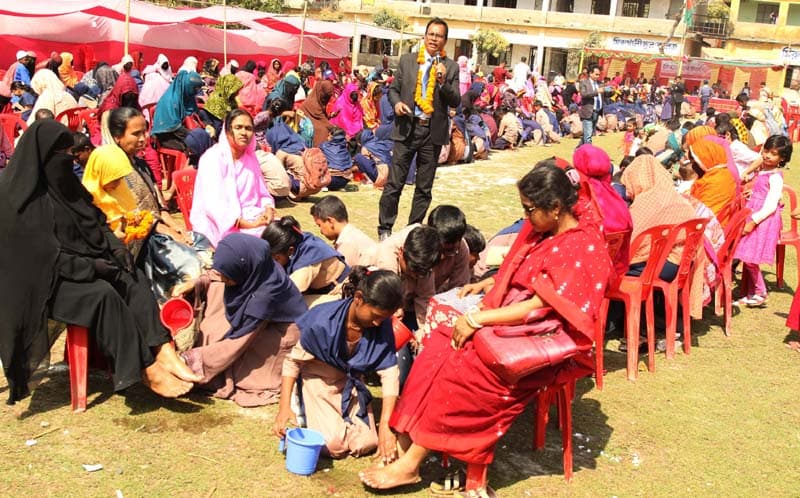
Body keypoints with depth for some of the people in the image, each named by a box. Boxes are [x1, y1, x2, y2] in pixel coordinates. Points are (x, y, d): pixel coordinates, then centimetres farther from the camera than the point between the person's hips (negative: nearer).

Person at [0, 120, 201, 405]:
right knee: (103, 294, -31)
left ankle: (162, 353, -25)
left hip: (87, 264, 8)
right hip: (45, 280, -8)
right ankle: (146, 369, -25)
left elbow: (95, 223, 16)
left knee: (135, 281, -16)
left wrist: (115, 247, -3)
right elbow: (40, 251, -18)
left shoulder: (65, 184, 12)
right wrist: (91, 267, -21)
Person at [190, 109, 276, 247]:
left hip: (249, 217, 7)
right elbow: (213, 204, -20)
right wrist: (248, 225, -26)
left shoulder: (251, 158, 14)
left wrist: (269, 209, -7)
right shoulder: (213, 158, -9)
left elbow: (263, 194, 18)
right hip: (219, 224, -7)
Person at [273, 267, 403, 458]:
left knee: (366, 444, -9)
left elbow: (390, 374, -19)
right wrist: (284, 408, -24)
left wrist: (385, 426, -24)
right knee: (334, 445, -17)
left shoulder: (382, 326, -22)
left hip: (351, 382, 3)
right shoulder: (323, 321, -31)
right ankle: (307, 412, 12)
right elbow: (293, 361, -18)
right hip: (319, 379, -3)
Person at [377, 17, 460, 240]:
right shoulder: (407, 60, 6)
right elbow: (393, 88, 11)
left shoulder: (451, 67, 3)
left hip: (433, 131, 1)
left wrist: (444, 82, -18)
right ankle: (385, 228, 10)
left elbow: (455, 102, -1)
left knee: (424, 187, 9)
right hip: (407, 128, 0)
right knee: (394, 183, 0)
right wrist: (396, 103, -10)